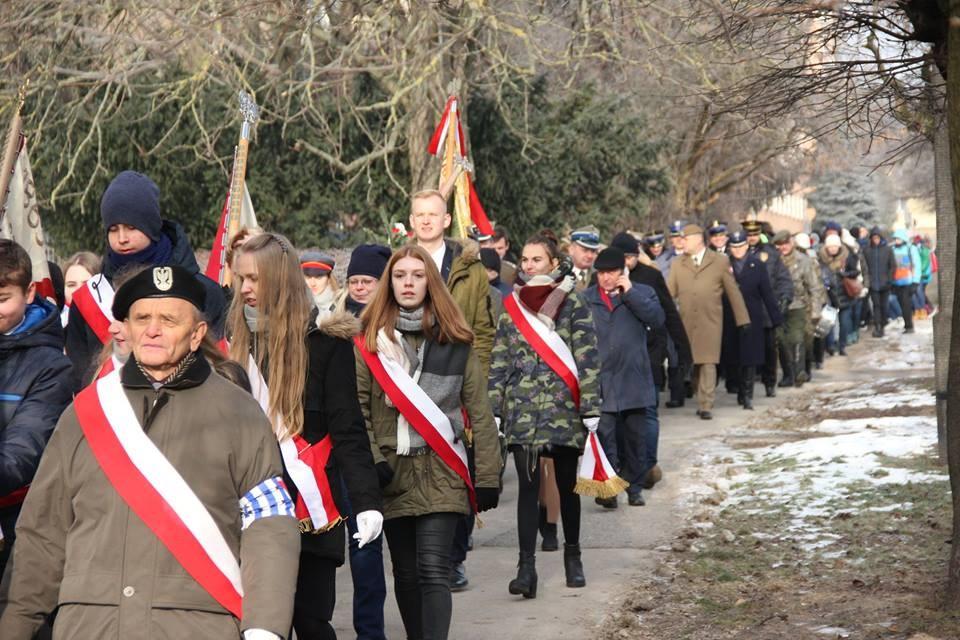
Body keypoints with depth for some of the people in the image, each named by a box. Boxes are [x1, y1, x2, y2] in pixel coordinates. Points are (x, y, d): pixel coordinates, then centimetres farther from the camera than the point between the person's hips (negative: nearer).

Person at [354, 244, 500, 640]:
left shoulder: (455, 342, 3)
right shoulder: (370, 342, 4)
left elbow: (479, 413, 2)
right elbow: (358, 408, -2)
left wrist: (488, 476, -1)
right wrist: (371, 460, -14)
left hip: (440, 473, -2)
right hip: (392, 473, 2)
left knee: (433, 571, -12)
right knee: (406, 573, 11)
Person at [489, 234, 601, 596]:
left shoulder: (573, 305, -1)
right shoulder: (512, 306, 9)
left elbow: (587, 360, -4)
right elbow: (499, 363, 10)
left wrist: (590, 408, -8)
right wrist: (493, 409, 4)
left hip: (563, 408, -1)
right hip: (522, 410, 2)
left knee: (566, 485, 9)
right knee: (528, 485, -6)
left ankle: (572, 555, 26)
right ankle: (526, 566, -8)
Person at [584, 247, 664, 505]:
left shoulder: (642, 293, 7)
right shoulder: (585, 299, 6)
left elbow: (657, 319, -11)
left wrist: (630, 293, -11)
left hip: (635, 380, 1)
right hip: (601, 382, -1)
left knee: (636, 438, 9)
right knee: (605, 438, -9)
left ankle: (634, 488, 20)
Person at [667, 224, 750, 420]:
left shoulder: (720, 262, 5)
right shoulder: (678, 265, 11)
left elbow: (733, 292, 6)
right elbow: (669, 293, 7)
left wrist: (742, 320, 5)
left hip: (710, 323, -3)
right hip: (686, 323, 3)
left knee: (708, 363, -8)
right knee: (693, 363, 5)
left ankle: (705, 406, -8)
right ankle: (702, 401, 17)